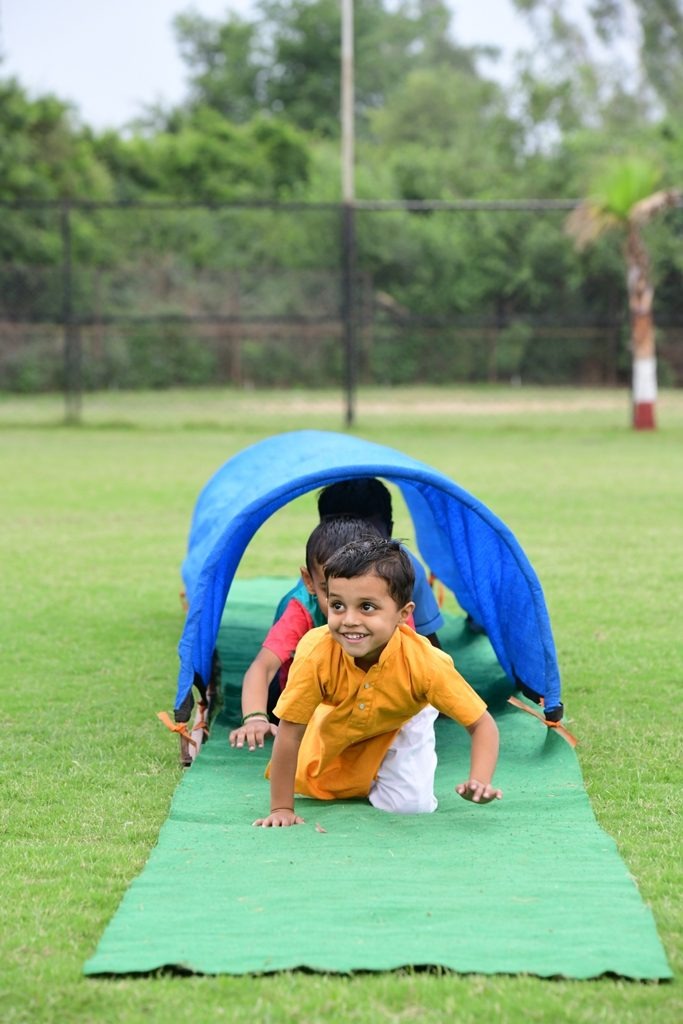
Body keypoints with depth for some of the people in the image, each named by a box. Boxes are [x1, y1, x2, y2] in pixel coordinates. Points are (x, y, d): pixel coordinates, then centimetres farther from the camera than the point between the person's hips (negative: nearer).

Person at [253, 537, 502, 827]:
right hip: (336, 726, 1)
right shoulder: (316, 653, -41)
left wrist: (479, 781, -50)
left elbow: (482, 724, -32)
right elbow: (289, 733, -31)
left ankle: (376, 777, 18)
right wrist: (281, 808, -29)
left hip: (402, 723, -1)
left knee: (412, 804, -14)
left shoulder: (423, 661, -40)